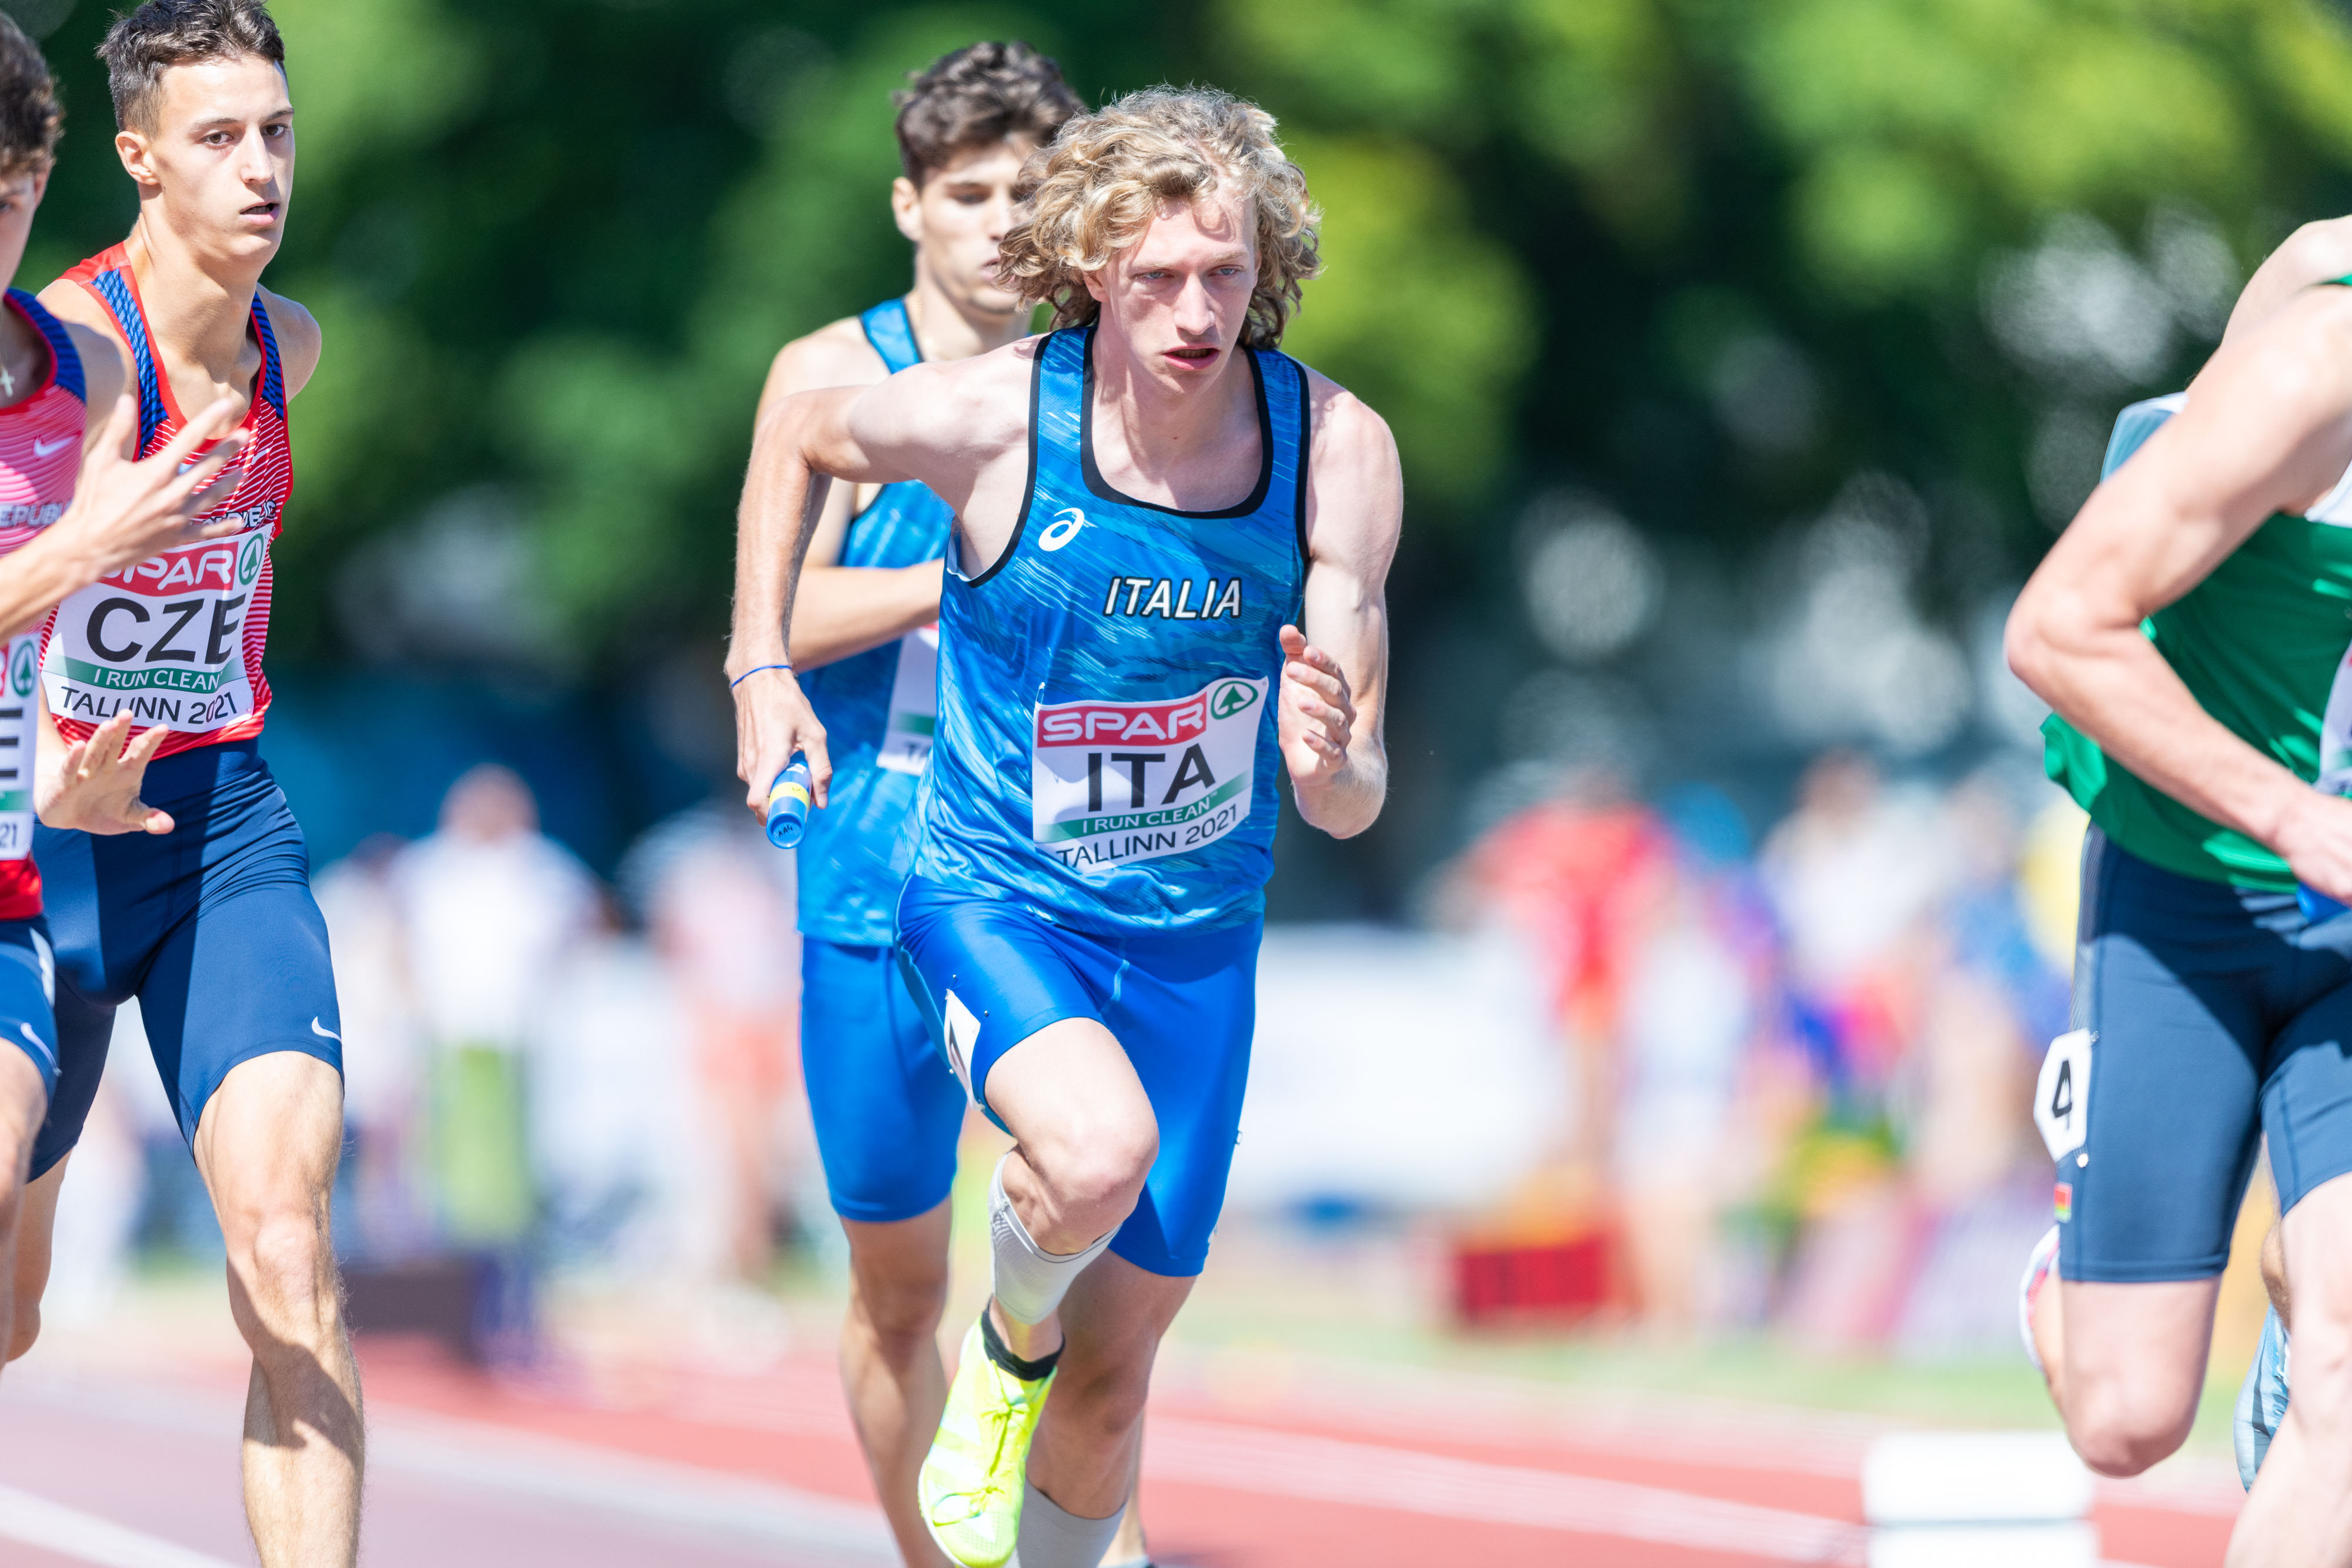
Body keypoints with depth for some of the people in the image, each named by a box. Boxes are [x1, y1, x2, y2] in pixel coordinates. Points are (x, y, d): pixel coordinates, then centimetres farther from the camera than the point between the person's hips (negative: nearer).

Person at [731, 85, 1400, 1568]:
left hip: (1197, 935, 3)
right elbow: (800, 430, 5)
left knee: (1112, 1381, 7)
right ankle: (1008, 1344, 0)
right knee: (1099, 1151, -34)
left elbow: (1352, 804, -14)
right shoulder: (988, 417, -20)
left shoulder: (1341, 452, -16)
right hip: (994, 895, -3)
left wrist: (1331, 761, -36)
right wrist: (761, 665, 2)